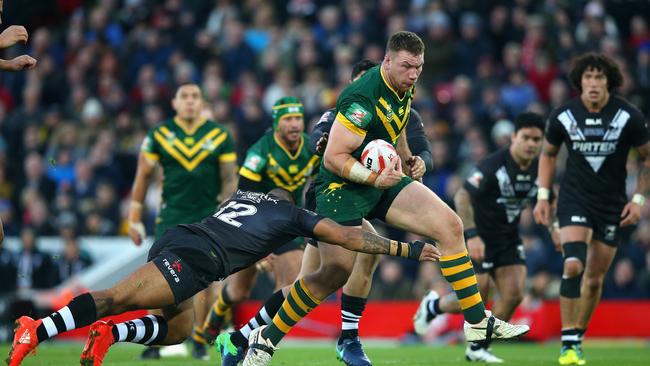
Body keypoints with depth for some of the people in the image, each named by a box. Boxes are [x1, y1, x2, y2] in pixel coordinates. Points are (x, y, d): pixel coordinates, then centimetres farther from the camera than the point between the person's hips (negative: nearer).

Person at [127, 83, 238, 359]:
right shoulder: (159, 135, 2)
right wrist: (134, 219, 4)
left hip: (208, 217, 0)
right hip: (170, 217, 0)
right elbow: (143, 176, 7)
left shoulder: (220, 136, 3)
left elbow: (230, 180, 6)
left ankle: (199, 341, 9)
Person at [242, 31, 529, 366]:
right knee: (336, 273, -12)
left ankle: (478, 322, 2)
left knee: (450, 226, -4)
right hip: (343, 186, -8)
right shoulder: (363, 98, -26)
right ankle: (267, 337, 5)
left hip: (384, 179, 8)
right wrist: (374, 178, -34)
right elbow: (333, 158, -25)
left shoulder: (403, 89, 2)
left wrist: (409, 161, 13)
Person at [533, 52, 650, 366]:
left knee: (595, 278, 7)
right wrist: (543, 196, 5)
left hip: (613, 206, 1)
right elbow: (548, 153, 11)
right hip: (574, 200, -1)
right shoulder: (563, 116, -8)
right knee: (574, 265, -21)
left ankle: (578, 339, 24)